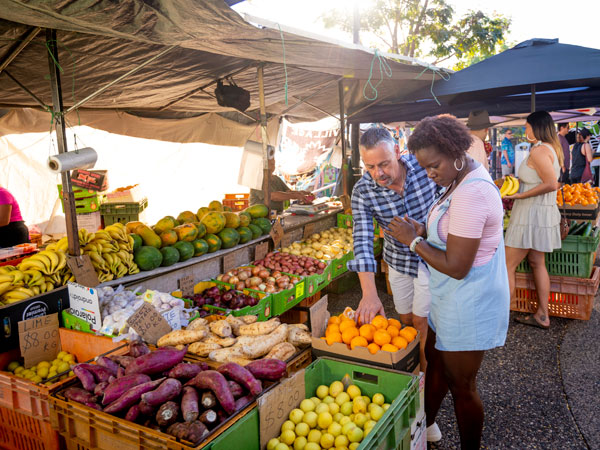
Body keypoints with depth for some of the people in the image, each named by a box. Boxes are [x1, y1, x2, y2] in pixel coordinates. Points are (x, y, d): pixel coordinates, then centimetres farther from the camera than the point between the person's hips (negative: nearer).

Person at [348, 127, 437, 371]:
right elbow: (362, 240, -30)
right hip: (397, 260, 2)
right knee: (405, 319, 17)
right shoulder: (362, 191, -23)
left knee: (421, 321, 6)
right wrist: (369, 293, -40)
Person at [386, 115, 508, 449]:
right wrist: (424, 232, -3)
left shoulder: (471, 194, -29)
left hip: (469, 304, -10)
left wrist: (414, 241, -16)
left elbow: (456, 267, -28)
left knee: (462, 386, 10)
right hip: (452, 297, 10)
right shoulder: (463, 181, 4)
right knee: (435, 359, 25)